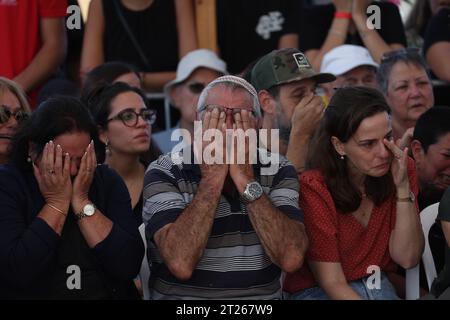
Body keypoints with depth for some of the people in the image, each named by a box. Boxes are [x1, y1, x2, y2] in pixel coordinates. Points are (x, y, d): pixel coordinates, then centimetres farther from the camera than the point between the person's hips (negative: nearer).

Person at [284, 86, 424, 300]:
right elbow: (332, 283, -17)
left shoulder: (401, 169, -3)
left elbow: (407, 258, -5)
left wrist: (403, 187, -14)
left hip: (380, 288, 3)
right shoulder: (313, 188, -18)